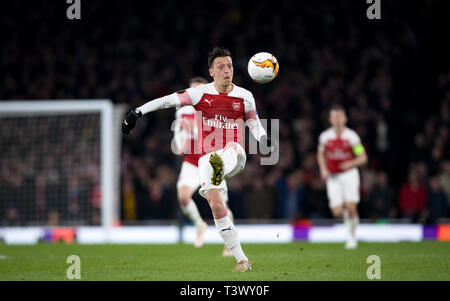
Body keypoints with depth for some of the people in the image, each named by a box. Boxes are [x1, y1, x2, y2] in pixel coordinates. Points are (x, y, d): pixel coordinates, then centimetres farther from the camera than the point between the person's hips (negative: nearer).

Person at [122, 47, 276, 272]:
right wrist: (137, 112, -4)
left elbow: (255, 125, 16)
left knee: (233, 148, -38)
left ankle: (219, 172, -74)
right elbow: (168, 101, 3)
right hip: (207, 157, 0)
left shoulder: (244, 97, 8)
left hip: (235, 159, 0)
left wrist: (264, 141, -5)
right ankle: (241, 259, -10)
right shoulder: (201, 93, 3)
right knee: (217, 206, -15)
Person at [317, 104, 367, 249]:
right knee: (337, 212, -7)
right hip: (333, 177, 2)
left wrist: (351, 163, -23)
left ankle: (352, 236, 6)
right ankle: (345, 210, 30)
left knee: (351, 207, -15)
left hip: (349, 174, -2)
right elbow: (321, 154, 16)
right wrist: (323, 169, 0)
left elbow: (363, 157, -5)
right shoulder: (325, 136, -2)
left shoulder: (352, 136, -9)